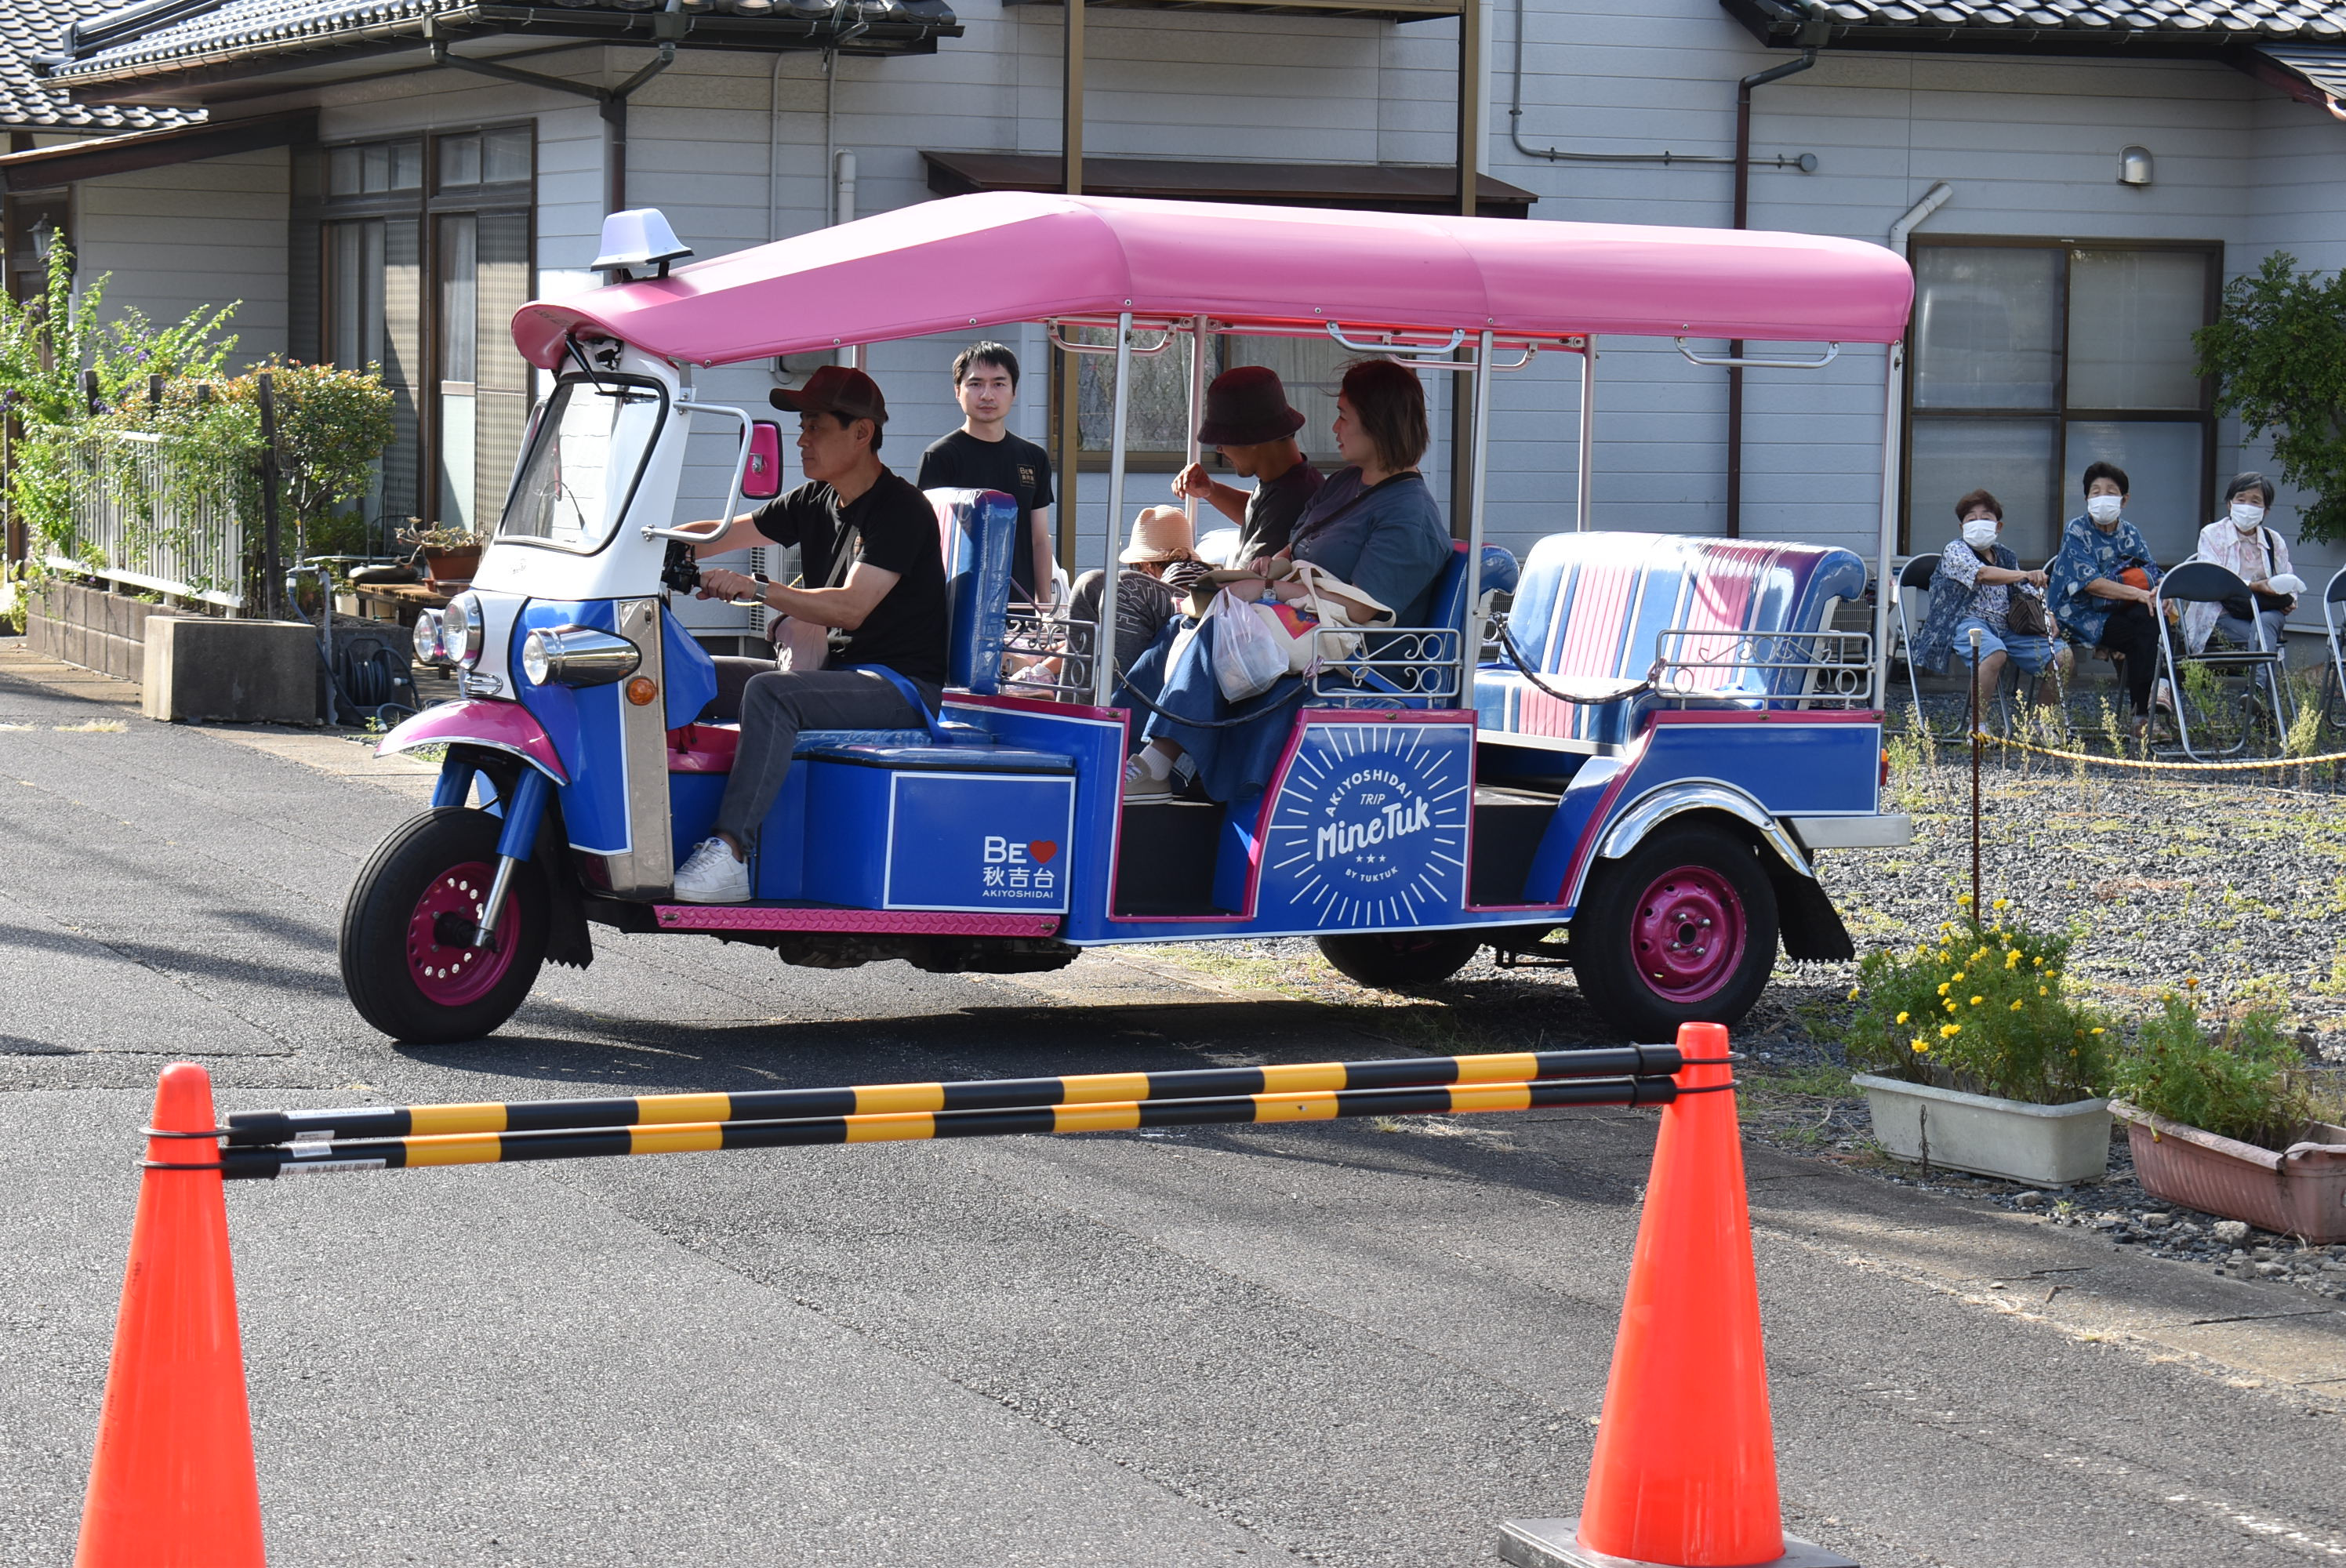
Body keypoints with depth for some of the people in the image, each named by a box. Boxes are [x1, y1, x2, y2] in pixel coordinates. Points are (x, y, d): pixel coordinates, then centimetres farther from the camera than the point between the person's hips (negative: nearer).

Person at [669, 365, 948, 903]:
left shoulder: (901, 510, -14)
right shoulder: (815, 503, 13)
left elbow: (851, 608, -24)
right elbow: (722, 535, 19)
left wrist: (755, 587, -26)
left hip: (903, 685, -9)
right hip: (842, 672, 9)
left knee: (768, 694, -33)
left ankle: (729, 855, -41)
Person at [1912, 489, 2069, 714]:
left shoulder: (2006, 558, 21)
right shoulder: (1955, 551, -1)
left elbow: (2030, 594, 23)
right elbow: (1982, 574, -20)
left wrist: (2047, 615, 0)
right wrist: (2025, 575, -32)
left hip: (2005, 626, 7)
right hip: (1966, 622, -7)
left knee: (2061, 656, -8)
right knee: (1994, 653, -40)